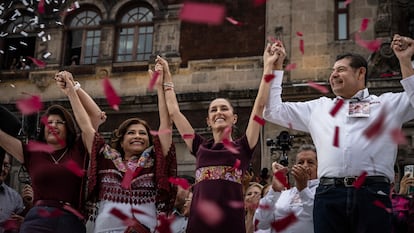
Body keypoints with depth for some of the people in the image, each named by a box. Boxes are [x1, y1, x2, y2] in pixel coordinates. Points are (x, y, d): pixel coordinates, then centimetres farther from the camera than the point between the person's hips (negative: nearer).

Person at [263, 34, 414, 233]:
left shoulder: (387, 103, 17)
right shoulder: (319, 108, 24)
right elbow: (273, 111, 25)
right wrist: (274, 67, 24)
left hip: (373, 194, -2)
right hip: (329, 195, 2)